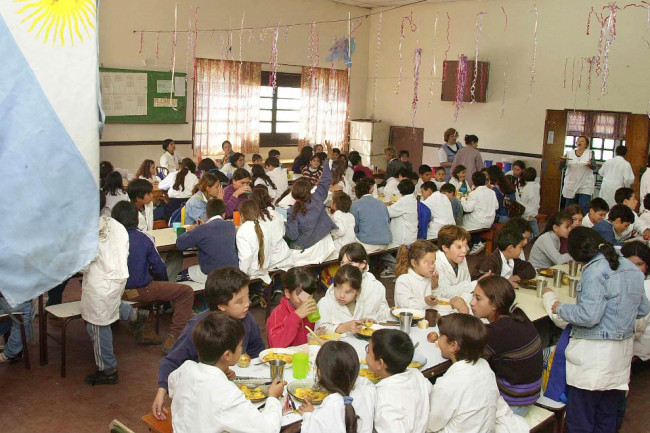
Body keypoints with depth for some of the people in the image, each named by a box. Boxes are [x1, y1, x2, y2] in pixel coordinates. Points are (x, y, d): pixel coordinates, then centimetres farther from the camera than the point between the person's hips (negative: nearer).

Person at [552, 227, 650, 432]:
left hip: (595, 354, -9)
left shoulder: (595, 271, -17)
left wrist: (561, 308, -7)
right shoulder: (631, 268, 8)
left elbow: (589, 316, -22)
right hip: (623, 351, 9)